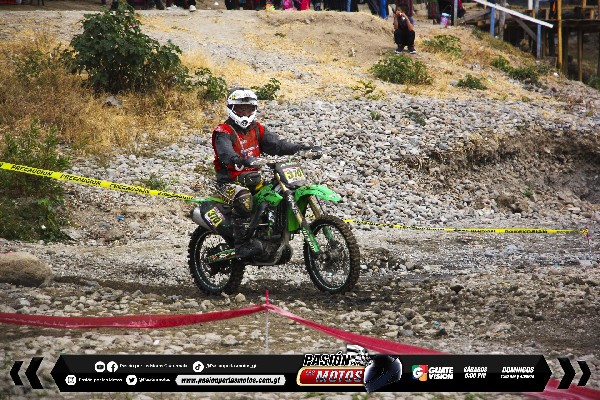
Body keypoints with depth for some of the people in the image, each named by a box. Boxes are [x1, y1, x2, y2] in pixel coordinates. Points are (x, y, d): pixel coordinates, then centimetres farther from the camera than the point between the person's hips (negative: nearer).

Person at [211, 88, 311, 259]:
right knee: (243, 198, -37)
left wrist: (299, 148, -12)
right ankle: (242, 244, -37)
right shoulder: (223, 131, -7)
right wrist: (240, 160, -48)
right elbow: (225, 152, -27)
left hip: (253, 178, 7)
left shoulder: (257, 129, 16)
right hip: (229, 181, -7)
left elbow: (275, 144, 5)